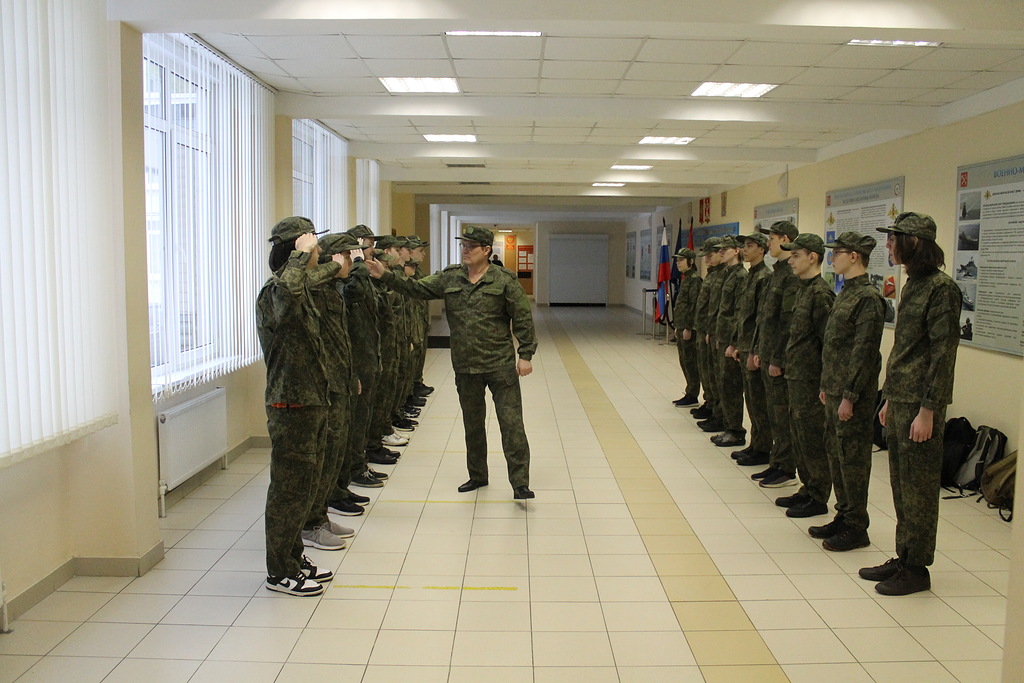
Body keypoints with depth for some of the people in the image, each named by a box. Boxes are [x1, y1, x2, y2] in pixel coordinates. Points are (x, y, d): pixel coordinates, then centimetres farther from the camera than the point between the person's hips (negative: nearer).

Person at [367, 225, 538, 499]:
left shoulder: (504, 280, -6)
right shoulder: (449, 278, 6)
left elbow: (523, 319, -5)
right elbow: (417, 289, 2)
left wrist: (526, 355, -8)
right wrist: (386, 276, -10)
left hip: (501, 365, -4)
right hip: (465, 366, 4)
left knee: (511, 423, -5)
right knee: (472, 424, 16)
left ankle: (520, 483, 2)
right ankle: (477, 476, 31)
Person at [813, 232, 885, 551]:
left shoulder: (868, 297, -16)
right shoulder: (846, 293, 13)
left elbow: (864, 352, -19)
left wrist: (849, 396, -19)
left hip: (852, 395, -9)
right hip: (835, 391, 9)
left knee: (852, 458, 0)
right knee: (835, 453, 15)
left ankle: (856, 528, 11)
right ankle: (843, 516, 27)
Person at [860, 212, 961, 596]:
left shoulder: (941, 288, -15)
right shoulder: (912, 285, 13)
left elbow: (944, 353, -18)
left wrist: (928, 410, -18)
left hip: (920, 405, -9)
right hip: (899, 400, 9)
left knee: (917, 489, 1)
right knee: (900, 485, 15)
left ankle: (916, 568, 13)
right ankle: (903, 557, 26)